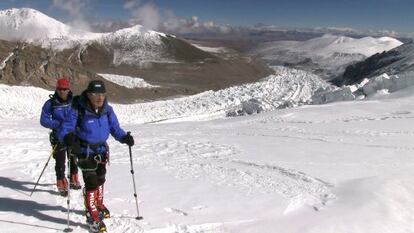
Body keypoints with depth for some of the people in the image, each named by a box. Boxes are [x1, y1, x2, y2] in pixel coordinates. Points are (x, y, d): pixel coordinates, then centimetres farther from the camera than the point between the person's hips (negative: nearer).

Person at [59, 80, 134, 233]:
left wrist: (124, 137, -23)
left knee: (100, 179, 22)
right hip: (85, 152, -5)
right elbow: (66, 129, -23)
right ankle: (92, 216, 6)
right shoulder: (79, 110, -23)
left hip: (102, 150, 6)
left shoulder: (107, 110, -9)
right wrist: (69, 138, -45)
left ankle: (99, 205, 46)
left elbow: (115, 128, -4)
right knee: (91, 182, -10)